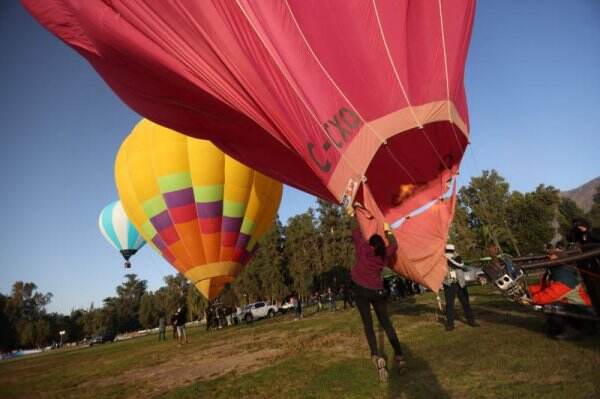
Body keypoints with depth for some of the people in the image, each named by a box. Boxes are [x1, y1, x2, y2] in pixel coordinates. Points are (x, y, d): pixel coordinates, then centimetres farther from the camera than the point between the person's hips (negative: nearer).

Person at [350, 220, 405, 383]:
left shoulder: (363, 247, 2)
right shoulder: (384, 253, 7)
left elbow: (355, 233, 15)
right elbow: (394, 245, 25)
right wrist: (388, 230, 34)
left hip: (360, 289, -2)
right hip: (377, 290, 2)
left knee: (368, 324, -2)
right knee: (386, 323, 11)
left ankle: (377, 357, -18)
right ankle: (399, 355, 9)